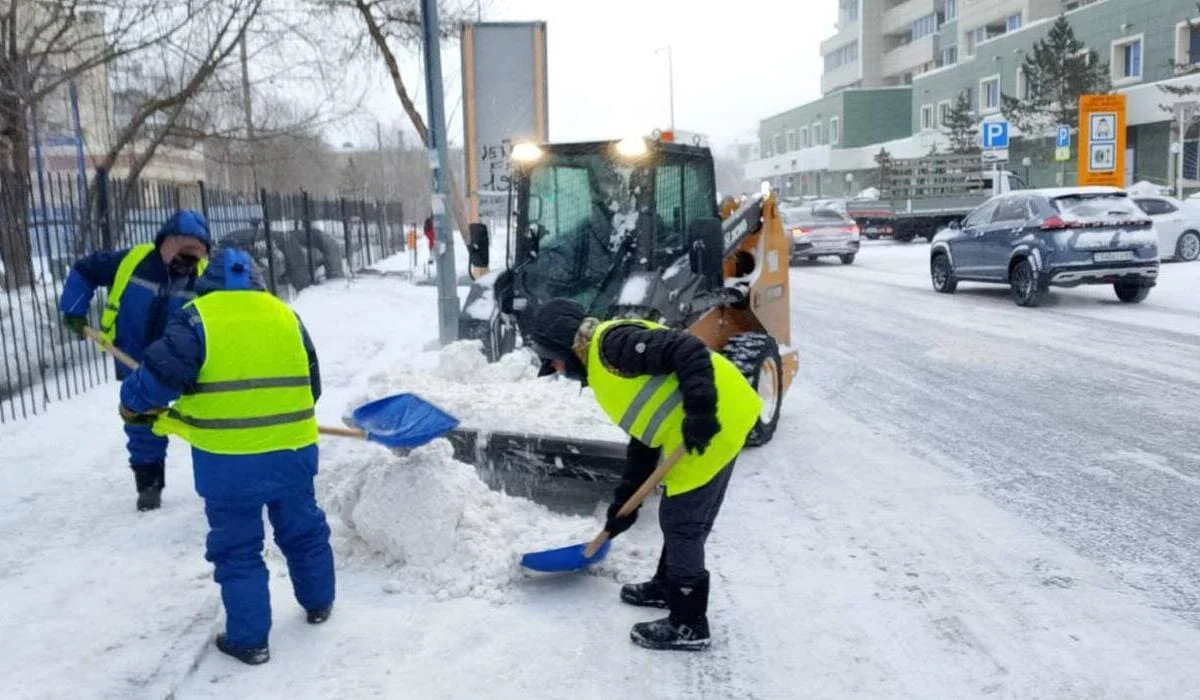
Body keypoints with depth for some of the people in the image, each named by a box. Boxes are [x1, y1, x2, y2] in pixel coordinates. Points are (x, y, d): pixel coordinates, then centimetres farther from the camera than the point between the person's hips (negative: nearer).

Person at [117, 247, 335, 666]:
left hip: (228, 461, -4)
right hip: (292, 451, 4)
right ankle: (319, 604, 39)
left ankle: (248, 639, 16)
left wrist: (133, 402, 7)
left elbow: (162, 372, -14)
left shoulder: (197, 317, -6)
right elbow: (310, 387, 13)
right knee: (304, 530, 23)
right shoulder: (285, 315, 8)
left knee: (237, 548, 9)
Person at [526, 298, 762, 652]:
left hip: (715, 426, -10)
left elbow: (688, 350, -21)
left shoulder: (612, 344, -11)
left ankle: (689, 625, 11)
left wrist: (699, 408, -29)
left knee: (682, 523, 0)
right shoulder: (605, 371, 20)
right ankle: (668, 586, 43)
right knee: (683, 519, 24)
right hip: (705, 431, 10)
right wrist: (624, 501, 21)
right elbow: (643, 439, 22)